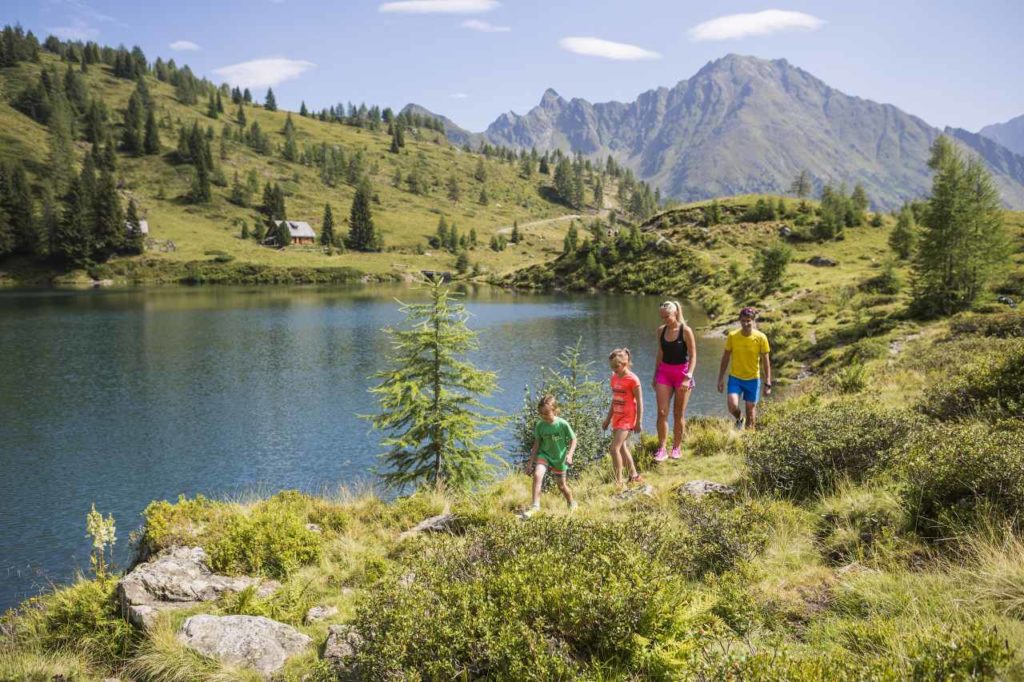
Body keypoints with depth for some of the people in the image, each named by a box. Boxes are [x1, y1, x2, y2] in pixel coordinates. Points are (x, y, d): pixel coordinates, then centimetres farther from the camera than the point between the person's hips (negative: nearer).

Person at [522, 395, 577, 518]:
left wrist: (569, 454, -24)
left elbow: (573, 440, -9)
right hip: (544, 454, 2)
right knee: (537, 475, -26)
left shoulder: (563, 424, -20)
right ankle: (535, 505, -21)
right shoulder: (539, 425, -12)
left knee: (561, 485, 12)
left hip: (559, 458, -1)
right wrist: (531, 462, -1)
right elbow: (537, 443, -2)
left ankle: (572, 504, 41)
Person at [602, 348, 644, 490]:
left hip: (627, 418, -8)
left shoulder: (632, 379, -15)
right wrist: (608, 418, 19)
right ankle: (634, 476, 32)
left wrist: (639, 422, -13)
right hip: (617, 417, 8)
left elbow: (639, 402, -12)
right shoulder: (614, 378, 7)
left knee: (615, 448, -15)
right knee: (622, 448, 17)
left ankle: (618, 482, -8)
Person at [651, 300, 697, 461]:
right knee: (661, 412, -6)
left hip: (682, 373, -4)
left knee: (678, 414, 6)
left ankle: (676, 448, 19)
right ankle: (661, 450, -3)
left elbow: (693, 356, -10)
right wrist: (655, 375, 15)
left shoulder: (685, 331, -11)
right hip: (664, 372, 4)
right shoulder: (661, 330, 3)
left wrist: (688, 377, -19)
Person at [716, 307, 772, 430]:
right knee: (732, 406, -18)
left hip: (753, 379, 0)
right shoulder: (732, 336, -8)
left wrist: (768, 383, -5)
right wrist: (721, 379, 2)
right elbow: (725, 358, 2)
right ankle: (739, 419, 17)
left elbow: (766, 361, -3)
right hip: (735, 378, 0)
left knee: (751, 410, 7)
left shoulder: (761, 338, -10)